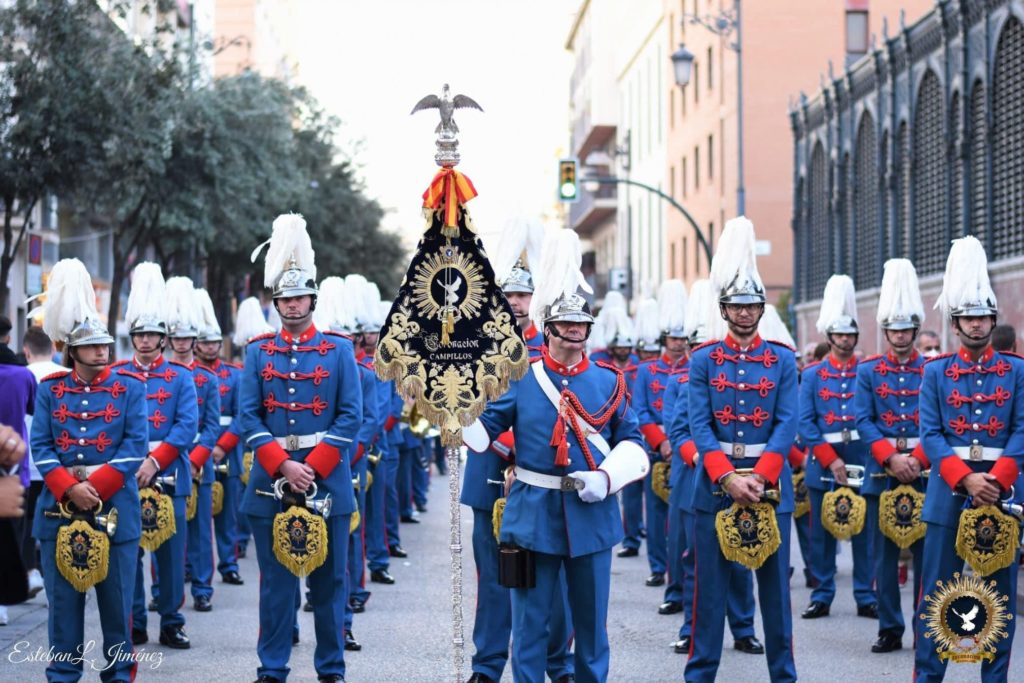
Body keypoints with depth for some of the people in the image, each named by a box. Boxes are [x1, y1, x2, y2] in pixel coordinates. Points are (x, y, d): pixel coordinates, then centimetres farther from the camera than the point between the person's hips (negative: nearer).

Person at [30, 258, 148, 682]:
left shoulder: (130, 388, 3)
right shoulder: (50, 390, 8)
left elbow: (135, 446, -5)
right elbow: (41, 446, 1)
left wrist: (95, 488, -15)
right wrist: (69, 488, -15)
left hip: (115, 504, -1)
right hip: (59, 505, 1)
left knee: (117, 596, 3)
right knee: (63, 597, 5)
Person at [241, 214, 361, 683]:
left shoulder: (339, 350, 3)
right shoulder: (258, 353, 6)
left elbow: (350, 416, -3)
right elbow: (249, 417, 0)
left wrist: (313, 469, -12)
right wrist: (283, 465, -13)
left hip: (328, 480, -1)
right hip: (271, 480, 1)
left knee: (329, 580, 5)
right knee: (276, 580, 5)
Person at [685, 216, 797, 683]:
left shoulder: (783, 360, 5)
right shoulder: (702, 360, 3)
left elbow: (787, 424, -3)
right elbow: (699, 425, -5)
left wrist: (760, 477, -16)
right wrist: (727, 477, -18)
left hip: (770, 480, 1)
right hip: (715, 480, -1)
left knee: (775, 580, 5)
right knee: (710, 582, 3)